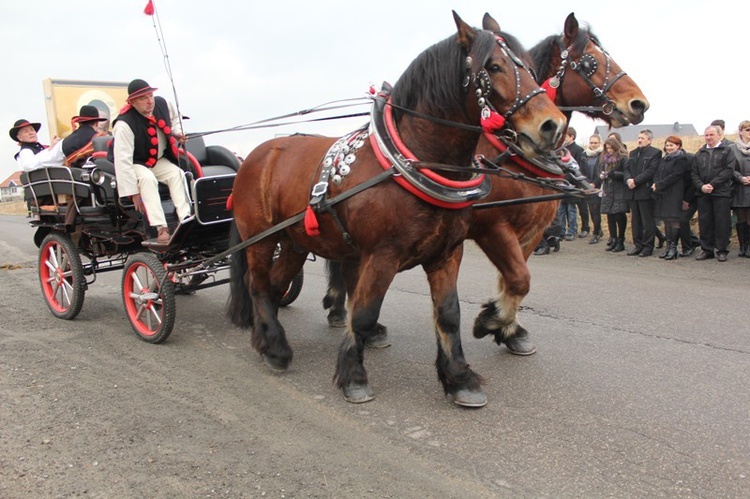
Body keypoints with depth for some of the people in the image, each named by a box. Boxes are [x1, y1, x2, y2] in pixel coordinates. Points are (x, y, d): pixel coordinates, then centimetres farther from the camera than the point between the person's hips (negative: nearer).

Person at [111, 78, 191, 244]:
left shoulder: (162, 104, -10)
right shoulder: (124, 124, -29)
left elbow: (174, 117, 17)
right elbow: (122, 160, -31)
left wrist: (176, 132, -6)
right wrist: (133, 193, -31)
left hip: (160, 160, 6)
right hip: (136, 164, -6)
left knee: (176, 173, -21)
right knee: (147, 179, -34)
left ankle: (186, 218, -29)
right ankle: (161, 229, -41)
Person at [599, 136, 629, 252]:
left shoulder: (623, 158, -6)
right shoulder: (604, 158, 15)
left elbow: (626, 174, -13)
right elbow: (600, 170, 22)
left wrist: (612, 174, -19)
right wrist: (601, 175, 1)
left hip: (620, 192, -6)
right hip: (608, 191, 6)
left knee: (619, 216, -5)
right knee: (610, 216, 6)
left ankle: (620, 242, 4)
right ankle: (613, 240, 12)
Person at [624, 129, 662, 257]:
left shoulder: (655, 153, -3)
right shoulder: (633, 153, 19)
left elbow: (651, 171, -13)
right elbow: (626, 168, 11)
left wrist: (635, 181, -17)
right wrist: (628, 179, -9)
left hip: (646, 191, -6)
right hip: (633, 192, 7)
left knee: (647, 221, -1)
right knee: (635, 221, 10)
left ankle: (648, 246, 5)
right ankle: (638, 245, 17)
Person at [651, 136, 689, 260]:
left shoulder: (681, 159, -5)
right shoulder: (663, 159, 19)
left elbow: (674, 176, -14)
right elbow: (657, 174, 14)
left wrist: (659, 185, -13)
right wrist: (655, 183, -6)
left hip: (674, 194, -8)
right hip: (662, 194, 8)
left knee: (673, 220, -8)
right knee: (666, 221, 8)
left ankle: (673, 248, -5)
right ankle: (668, 247, 13)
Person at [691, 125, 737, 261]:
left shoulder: (727, 151, 3)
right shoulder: (699, 154, 16)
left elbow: (729, 170, -8)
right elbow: (694, 173, 11)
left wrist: (712, 184, -15)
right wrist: (701, 186, -7)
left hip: (721, 193, -4)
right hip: (703, 194, 4)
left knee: (721, 222, -1)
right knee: (704, 222, 5)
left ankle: (722, 250, 7)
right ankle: (706, 249, 14)